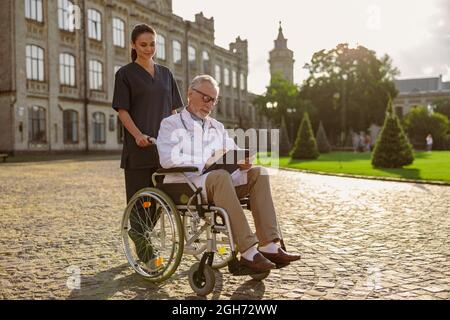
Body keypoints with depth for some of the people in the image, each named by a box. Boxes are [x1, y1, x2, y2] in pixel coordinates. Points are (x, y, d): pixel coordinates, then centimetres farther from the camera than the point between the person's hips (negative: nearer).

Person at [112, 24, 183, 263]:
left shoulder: (165, 73, 16)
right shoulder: (125, 74, 2)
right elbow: (122, 110, -6)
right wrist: (138, 134, -20)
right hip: (138, 146, -5)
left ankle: (142, 234, 27)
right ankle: (142, 245, 9)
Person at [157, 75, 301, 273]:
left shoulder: (217, 127, 25)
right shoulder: (171, 124, 6)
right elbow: (167, 158, -11)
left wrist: (243, 162, -8)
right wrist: (205, 163, -20)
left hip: (218, 182, 6)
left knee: (257, 173, -17)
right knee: (220, 176, -36)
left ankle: (269, 246, -27)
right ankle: (248, 253, -38)